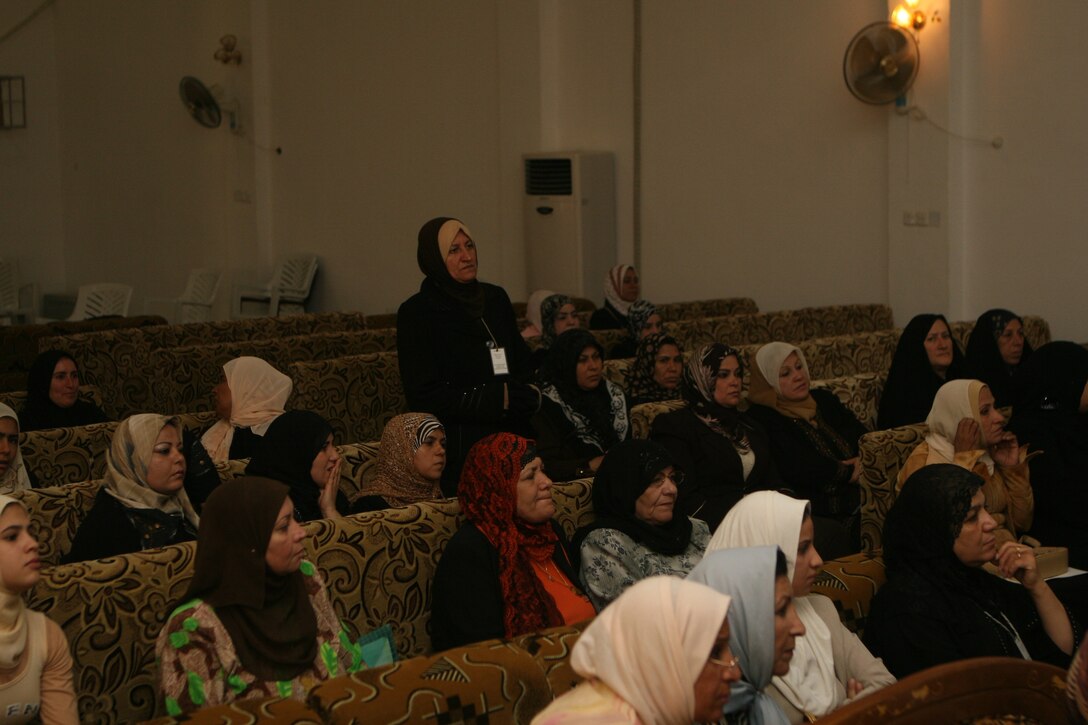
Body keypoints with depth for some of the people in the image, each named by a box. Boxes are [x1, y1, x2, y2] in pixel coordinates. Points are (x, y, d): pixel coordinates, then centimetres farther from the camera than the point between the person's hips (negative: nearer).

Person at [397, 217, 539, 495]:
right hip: (458, 450, -5)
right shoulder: (415, 313, -6)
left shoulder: (495, 298, 11)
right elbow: (424, 397, -11)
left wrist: (522, 397, -5)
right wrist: (498, 399, -13)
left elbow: (524, 365, 18)